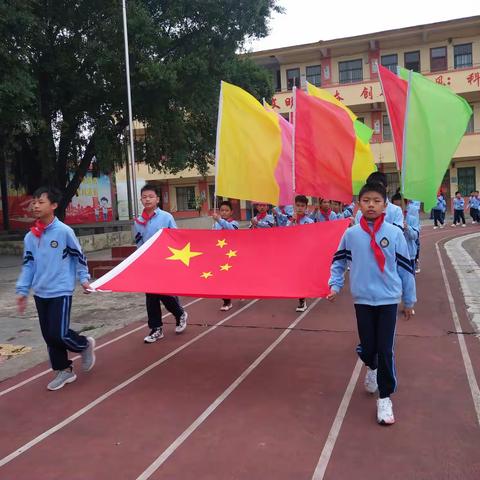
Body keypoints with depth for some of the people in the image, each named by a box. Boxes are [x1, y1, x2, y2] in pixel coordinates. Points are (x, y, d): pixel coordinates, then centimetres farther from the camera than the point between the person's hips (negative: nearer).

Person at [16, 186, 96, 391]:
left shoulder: (64, 231, -11)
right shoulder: (30, 236, 4)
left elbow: (78, 256, -1)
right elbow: (28, 265, 10)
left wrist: (84, 278, -3)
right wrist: (22, 290, 7)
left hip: (61, 291, -6)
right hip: (40, 293, 6)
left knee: (59, 334, -9)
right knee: (49, 335, 10)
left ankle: (85, 345, 22)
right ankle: (64, 370, 26)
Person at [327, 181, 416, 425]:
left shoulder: (394, 233, -6)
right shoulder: (351, 234, -3)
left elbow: (406, 267, 1)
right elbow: (338, 262, 10)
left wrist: (409, 300, 6)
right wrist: (334, 285, -1)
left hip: (388, 299, -1)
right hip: (362, 299, 1)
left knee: (385, 349, 0)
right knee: (367, 346, 11)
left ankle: (385, 398, 16)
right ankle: (371, 368, 47)